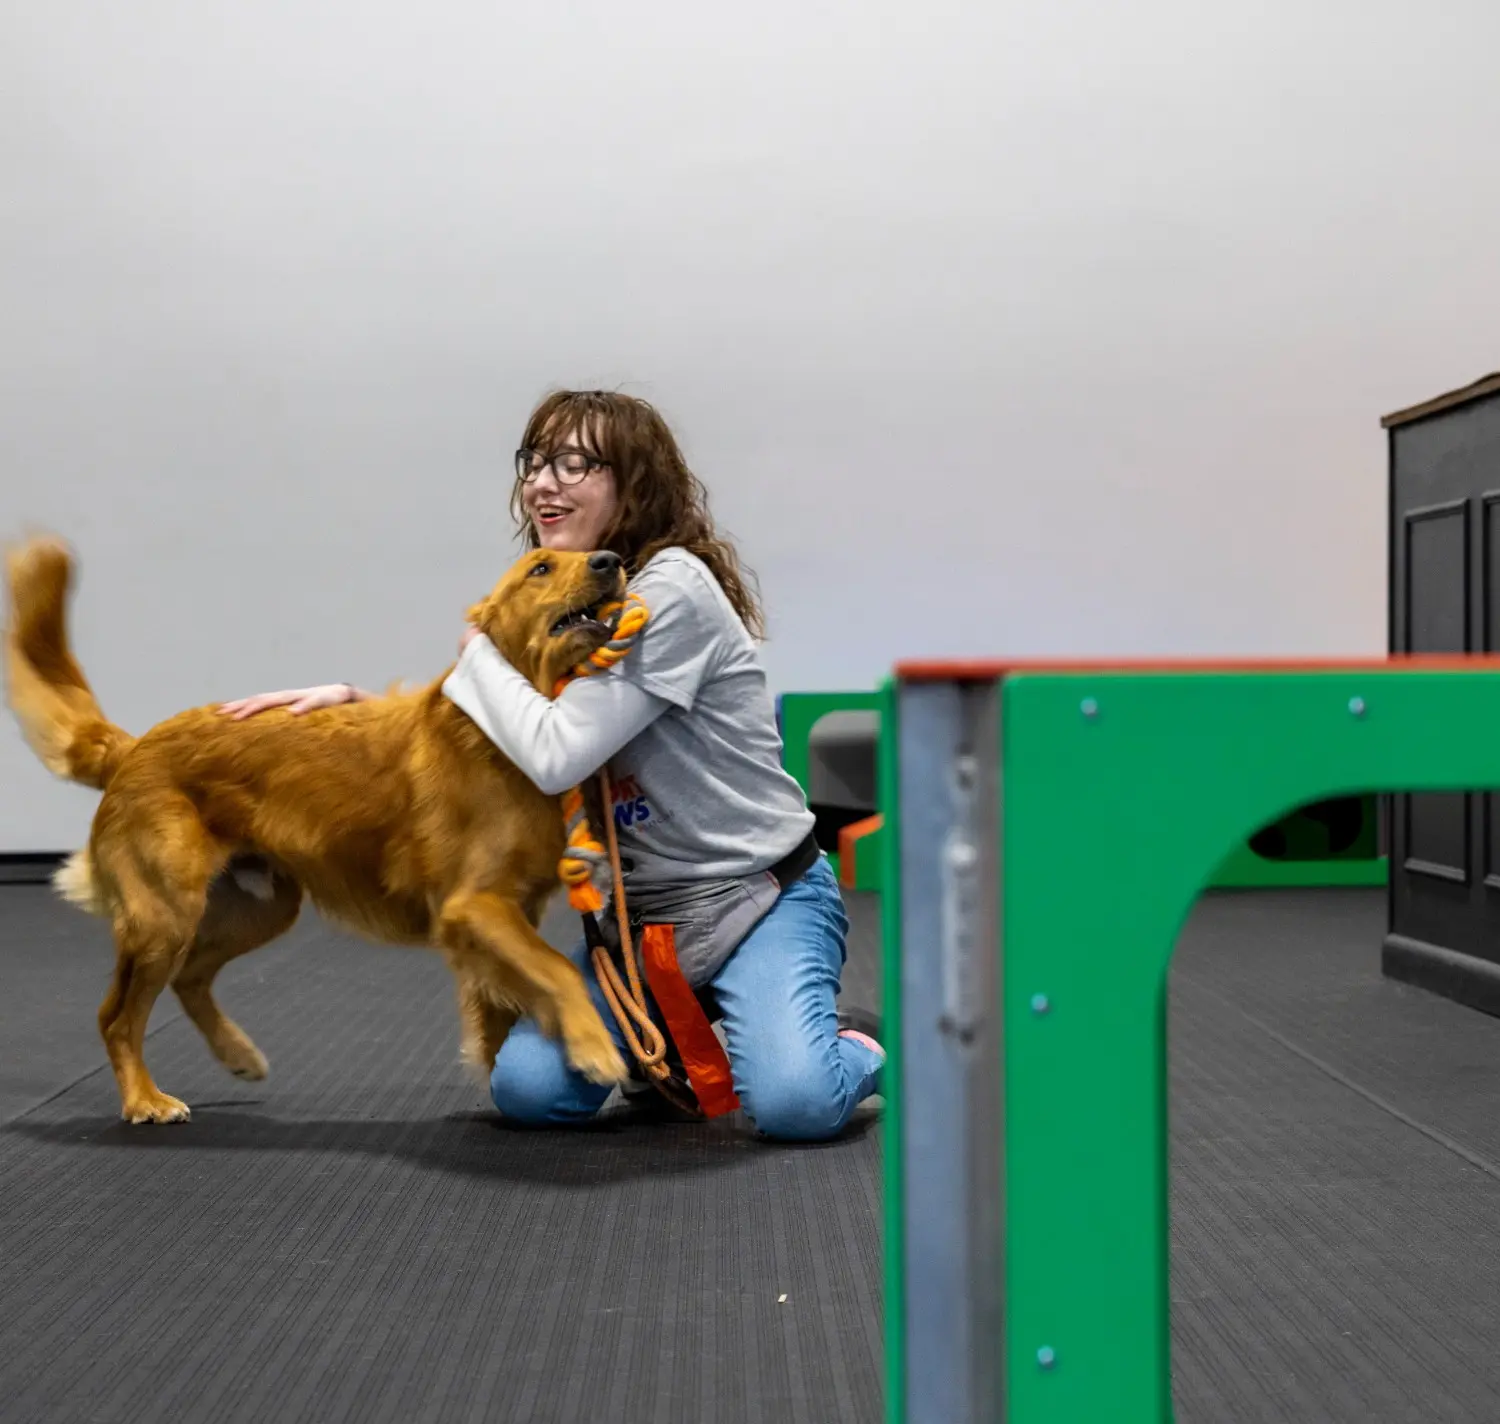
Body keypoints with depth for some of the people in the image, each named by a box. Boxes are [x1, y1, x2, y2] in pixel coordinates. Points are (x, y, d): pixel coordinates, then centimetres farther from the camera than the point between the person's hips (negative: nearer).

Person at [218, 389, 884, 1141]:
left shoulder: (672, 590, -19)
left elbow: (556, 755, -25)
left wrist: (476, 651, -10)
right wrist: (353, 698, 6)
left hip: (760, 894, -7)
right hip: (641, 908, 7)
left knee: (794, 1101, -29)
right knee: (525, 1086, -13)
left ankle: (859, 1046, 6)